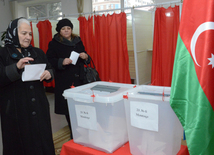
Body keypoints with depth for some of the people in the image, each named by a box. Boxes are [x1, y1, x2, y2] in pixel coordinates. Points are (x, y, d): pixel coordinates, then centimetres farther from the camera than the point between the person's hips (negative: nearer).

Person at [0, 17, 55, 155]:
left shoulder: (38, 53, 11)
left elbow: (50, 70, 14)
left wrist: (48, 74, -9)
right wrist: (16, 67, -26)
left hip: (39, 107, 4)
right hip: (15, 110, -3)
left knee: (43, 139, 11)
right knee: (20, 143, 6)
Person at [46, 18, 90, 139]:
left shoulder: (78, 41, 15)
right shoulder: (54, 43, 3)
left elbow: (86, 59, 21)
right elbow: (50, 60, -3)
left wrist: (85, 57, -2)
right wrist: (62, 62, -19)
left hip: (79, 78, 4)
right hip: (64, 81, -3)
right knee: (68, 107, -3)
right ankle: (74, 133, 12)